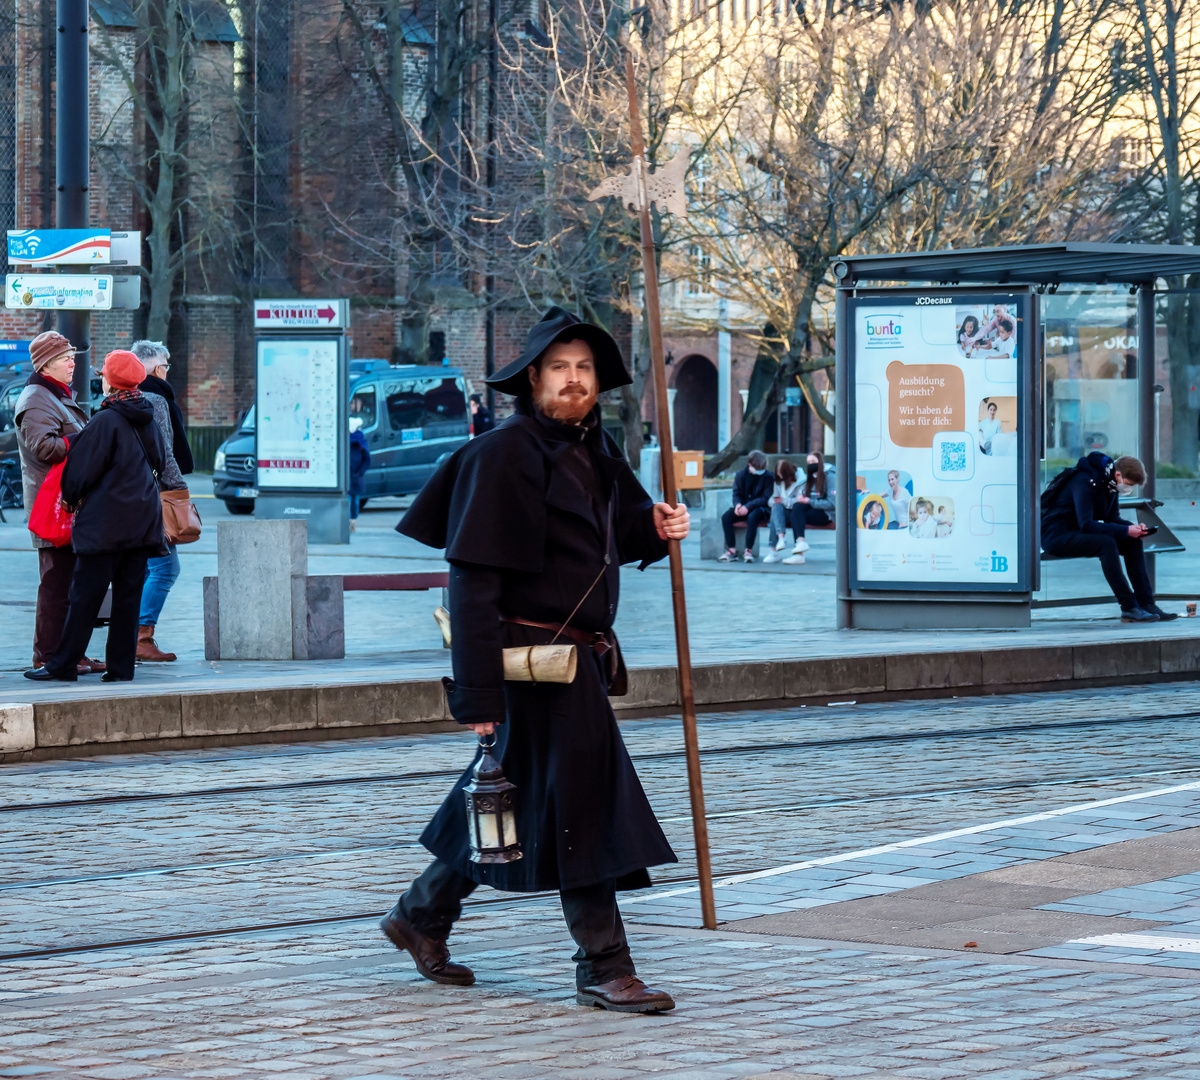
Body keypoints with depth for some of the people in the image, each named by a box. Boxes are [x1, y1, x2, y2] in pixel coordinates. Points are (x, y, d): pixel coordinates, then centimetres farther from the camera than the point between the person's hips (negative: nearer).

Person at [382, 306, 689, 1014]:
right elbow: (473, 581, -18)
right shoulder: (504, 456, -15)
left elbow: (616, 535, 30)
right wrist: (477, 692, -22)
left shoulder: (597, 453, 12)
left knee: (513, 801, 17)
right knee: (578, 803, -6)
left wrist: (654, 528, 5)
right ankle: (605, 969, 2)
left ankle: (422, 916, 32)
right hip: (532, 657, -9)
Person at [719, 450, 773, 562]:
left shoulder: (768, 477, -7)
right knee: (725, 517, -22)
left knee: (752, 517, -38)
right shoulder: (740, 475, 4)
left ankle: (748, 551, -27)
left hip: (760, 508, -4)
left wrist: (748, 506, -22)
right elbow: (736, 493, 8)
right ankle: (731, 550, -18)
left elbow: (765, 499, -12)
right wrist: (737, 504, -17)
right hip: (743, 507, 4)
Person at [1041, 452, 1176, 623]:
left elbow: (1112, 519, 12)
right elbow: (1086, 525, -29)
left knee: (1133, 542, -6)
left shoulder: (1109, 483, 5)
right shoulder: (1086, 481, -23)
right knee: (1107, 543, -33)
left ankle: (1146, 604, -8)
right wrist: (1126, 531, -30)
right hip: (1056, 536, -9)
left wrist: (1135, 528, -9)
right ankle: (1129, 607, -30)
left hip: (1078, 535, 9)